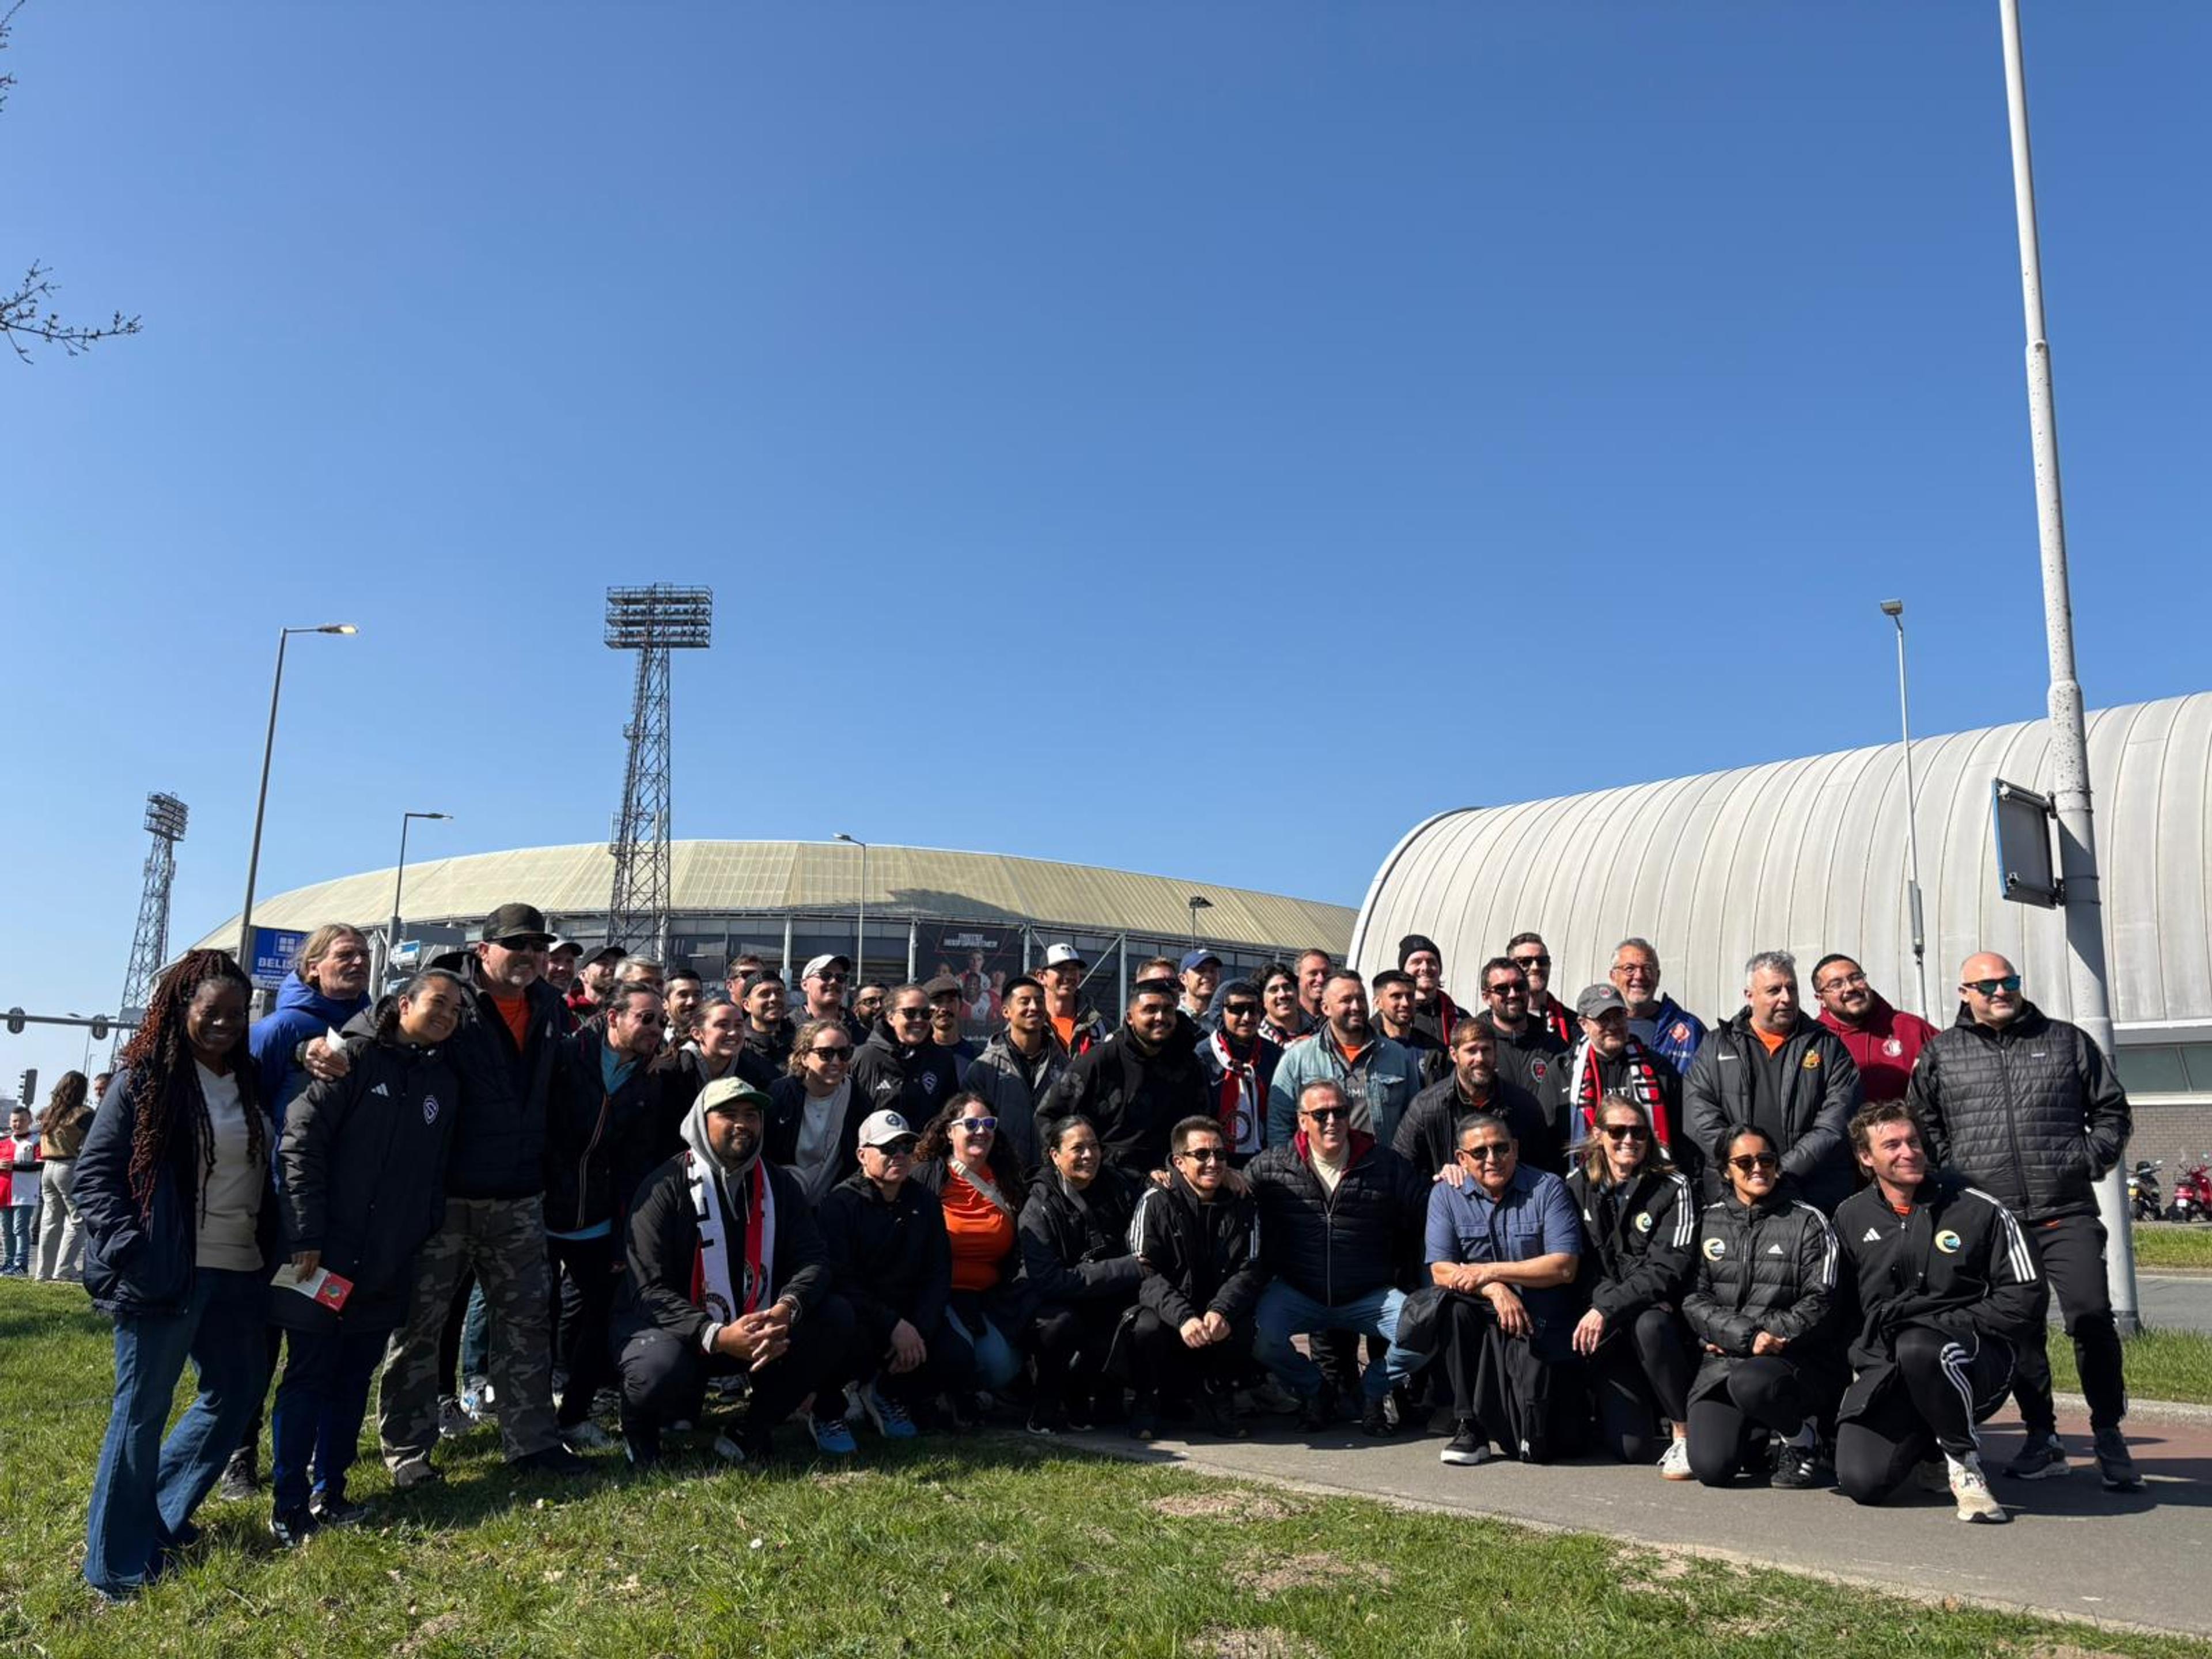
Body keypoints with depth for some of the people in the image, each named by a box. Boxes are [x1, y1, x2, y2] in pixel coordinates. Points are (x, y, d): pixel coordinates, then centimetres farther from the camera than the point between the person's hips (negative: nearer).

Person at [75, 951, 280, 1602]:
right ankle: (118, 1564, 14)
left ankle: (158, 1516, 31)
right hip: (164, 1273, -6)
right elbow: (94, 1172, -6)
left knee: (235, 1393, 13)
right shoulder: (145, 1079, -6)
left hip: (238, 1272, 7)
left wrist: (272, 1254, 7)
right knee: (142, 1411, 1)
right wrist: (129, 1248, -16)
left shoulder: (251, 1082, 11)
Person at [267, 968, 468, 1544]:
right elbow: (301, 1144, -13)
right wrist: (306, 1237, -16)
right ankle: (288, 1502, 13)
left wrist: (425, 1236, 7)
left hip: (388, 1264, 6)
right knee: (309, 1377, 2)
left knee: (354, 1379, 13)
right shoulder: (355, 1057, -8)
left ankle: (329, 1492, 24)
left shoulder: (445, 1083, 11)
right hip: (325, 1254, -5)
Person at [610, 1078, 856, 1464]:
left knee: (836, 1319, -17)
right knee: (659, 1371, -37)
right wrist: (717, 1337, -34)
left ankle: (755, 1430, -4)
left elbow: (813, 1258, -6)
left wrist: (787, 1309, -30)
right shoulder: (666, 1188, -13)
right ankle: (639, 1427, 1)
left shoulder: (777, 1185, 3)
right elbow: (649, 1289, -20)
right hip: (672, 1327, -4)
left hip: (757, 1325, 5)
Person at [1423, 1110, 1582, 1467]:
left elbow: (1564, 1267, -10)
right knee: (1454, 1306, -33)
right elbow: (1440, 1271, -4)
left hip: (1538, 1325, -2)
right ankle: (1469, 1427, -16)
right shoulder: (1446, 1195, 4)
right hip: (1478, 1318, 2)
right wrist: (1495, 1291, -20)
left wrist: (1491, 1271, -14)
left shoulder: (1548, 1189, -1)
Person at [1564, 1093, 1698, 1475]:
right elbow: (1581, 1265, 1)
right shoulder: (1577, 1187, 5)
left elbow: (1667, 1267, -12)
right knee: (1629, 1447, -16)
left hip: (1660, 1315, -1)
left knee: (1648, 1325, -38)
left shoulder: (1672, 1188, -2)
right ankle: (1611, 1404, 21)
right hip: (1606, 1330, 1)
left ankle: (1685, 1433, -17)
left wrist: (1607, 1309, -22)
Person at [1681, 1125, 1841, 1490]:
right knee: (1711, 1468, -19)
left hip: (1795, 1360, -2)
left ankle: (1800, 1437, -4)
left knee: (1749, 1382, -38)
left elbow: (1819, 1302, -2)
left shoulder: (1808, 1222, 5)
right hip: (1722, 1361, 2)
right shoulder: (1708, 1222, 10)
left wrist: (1768, 1335, -12)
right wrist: (1746, 1336, -14)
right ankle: (1750, 1432, 16)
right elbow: (1694, 1299, 1)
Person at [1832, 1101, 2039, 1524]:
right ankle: (1928, 1443, 18)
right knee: (1861, 1482, -17)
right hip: (1886, 1371, 4)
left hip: (1974, 1365, -3)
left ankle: (1964, 1461, -11)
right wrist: (1866, 1354, 1)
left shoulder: (1980, 1210, -2)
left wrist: (1944, 1324, -12)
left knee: (1918, 1346, -40)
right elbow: (1843, 1306, 17)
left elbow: (2022, 1302, -5)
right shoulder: (1850, 1217, 9)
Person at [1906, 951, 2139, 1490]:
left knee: (2091, 1315, -11)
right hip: (1989, 1219, 1)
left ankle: (2108, 1435, 7)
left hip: (2066, 1213, -1)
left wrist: (2089, 1162, 3)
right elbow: (1921, 1127, 12)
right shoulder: (1940, 1054, 10)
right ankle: (2042, 1437, 16)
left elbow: (2111, 1111, 15)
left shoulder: (2068, 1041, 11)